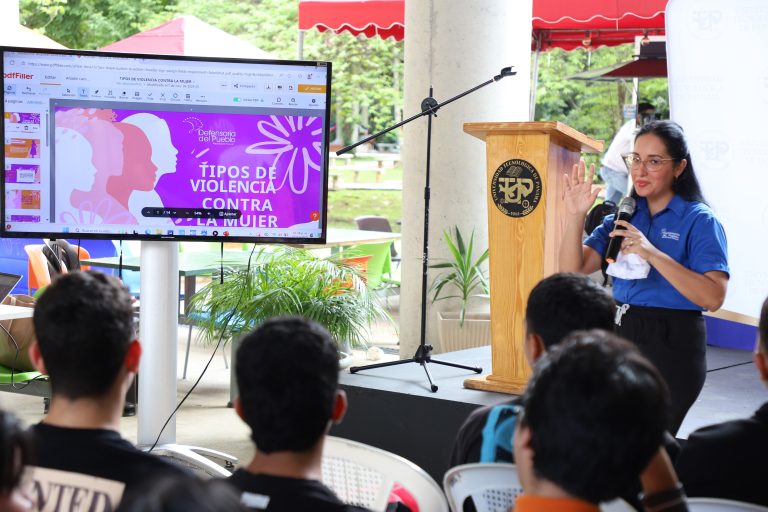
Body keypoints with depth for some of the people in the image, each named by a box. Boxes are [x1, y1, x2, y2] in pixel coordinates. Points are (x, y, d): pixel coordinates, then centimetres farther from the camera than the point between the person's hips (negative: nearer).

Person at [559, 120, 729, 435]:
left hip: (671, 347, -6)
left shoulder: (699, 221, -8)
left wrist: (653, 254, -25)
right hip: (619, 338, 6)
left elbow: (713, 297, -20)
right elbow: (573, 270, 2)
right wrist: (575, 215, -11)